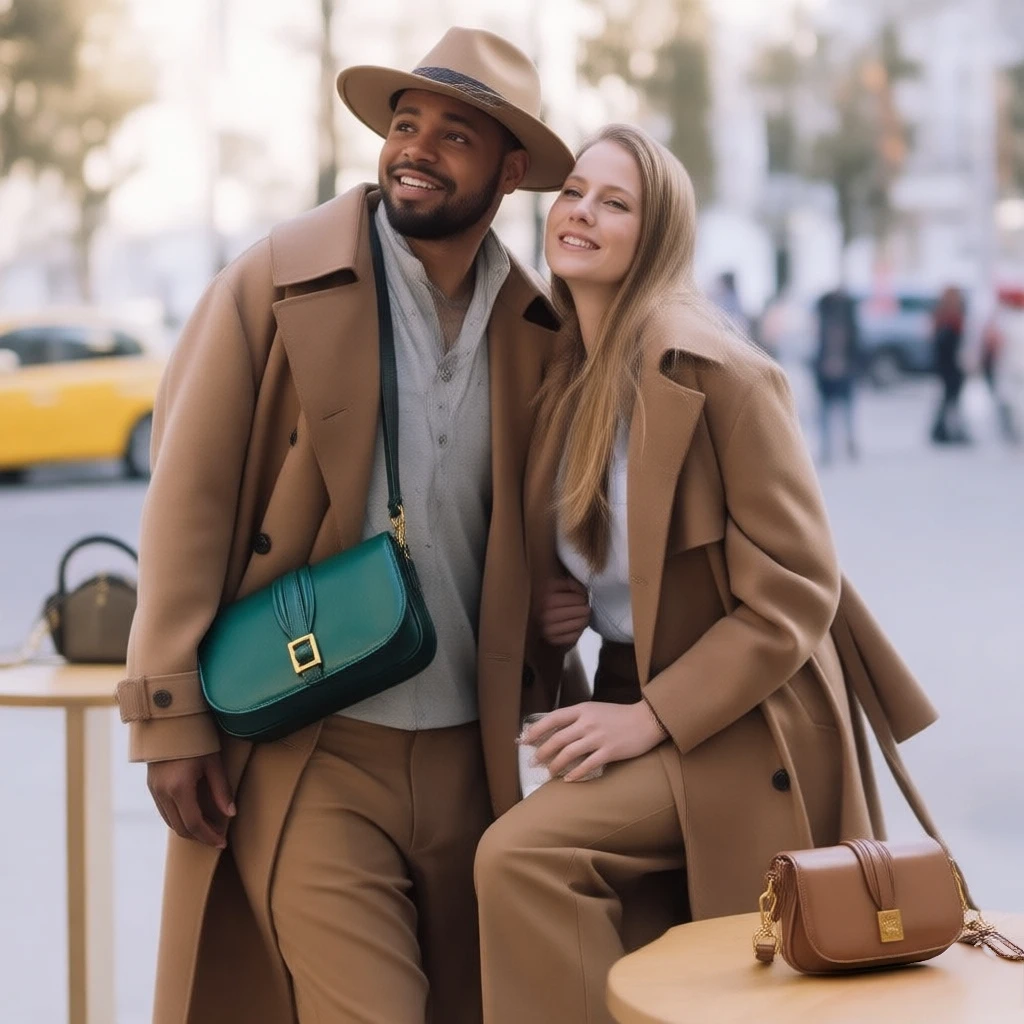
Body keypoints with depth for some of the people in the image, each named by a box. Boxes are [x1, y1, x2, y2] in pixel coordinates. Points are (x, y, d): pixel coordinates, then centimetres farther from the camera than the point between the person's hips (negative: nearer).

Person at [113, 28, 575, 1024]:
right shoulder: (276, 282, -6)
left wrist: (540, 710, 6)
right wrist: (171, 716, -11)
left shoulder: (535, 328, 6)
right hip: (307, 755, -4)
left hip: (464, 756, 5)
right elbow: (188, 499, -7)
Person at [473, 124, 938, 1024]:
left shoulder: (716, 371, -17)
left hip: (737, 728, -7)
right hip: (633, 705, 7)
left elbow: (794, 593, -18)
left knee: (519, 855, -24)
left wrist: (652, 716, -21)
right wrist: (545, 607, 0)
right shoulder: (564, 381, 5)